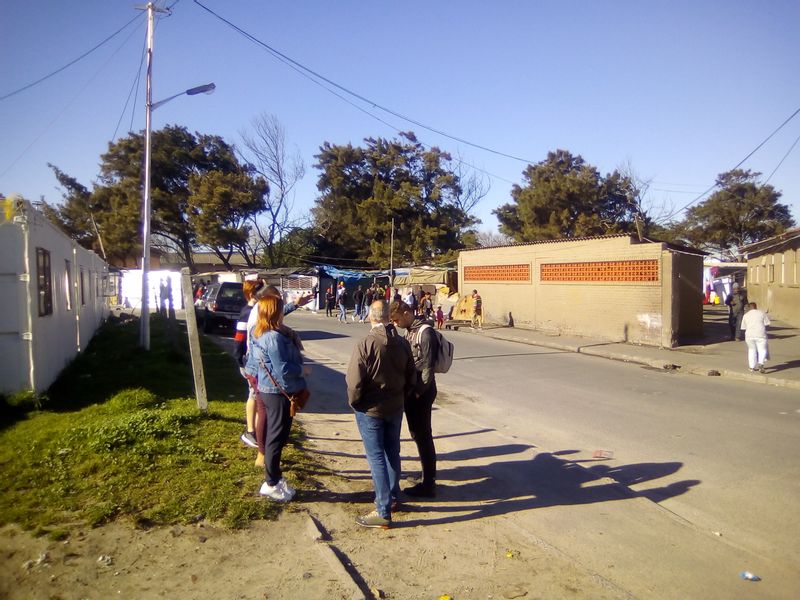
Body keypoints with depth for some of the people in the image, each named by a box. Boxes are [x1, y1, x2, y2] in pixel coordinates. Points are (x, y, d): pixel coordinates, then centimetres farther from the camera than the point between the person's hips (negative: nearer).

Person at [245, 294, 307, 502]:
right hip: (279, 393, -10)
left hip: (266, 390, 10)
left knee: (271, 435, 18)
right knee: (277, 438, 2)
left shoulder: (257, 334, 5)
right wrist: (301, 369, -9)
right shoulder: (274, 338, -24)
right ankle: (271, 484, 13)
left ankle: (274, 477, 31)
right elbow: (283, 370, -25)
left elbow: (250, 364, 13)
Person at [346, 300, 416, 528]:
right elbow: (411, 378, 6)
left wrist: (354, 402, -3)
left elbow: (354, 382, -20)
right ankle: (392, 495, 38)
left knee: (376, 457, 0)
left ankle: (383, 512, 4)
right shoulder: (402, 343, -2)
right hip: (395, 407, 6)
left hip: (370, 409, -6)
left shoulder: (364, 345, -20)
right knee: (392, 452, 21)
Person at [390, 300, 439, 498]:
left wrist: (419, 392, -17)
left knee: (423, 435, 0)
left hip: (421, 392, -9)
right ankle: (429, 474, 35)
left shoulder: (425, 332, -18)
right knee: (416, 432, 19)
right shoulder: (410, 330, 10)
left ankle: (428, 484, 11)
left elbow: (427, 367, -20)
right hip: (412, 389, 9)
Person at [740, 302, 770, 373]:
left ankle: (752, 367, 19)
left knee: (752, 350, 16)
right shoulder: (762, 313, 5)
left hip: (749, 335, 3)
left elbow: (743, 328, 10)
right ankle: (760, 363, -18)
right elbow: (766, 324, 3)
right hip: (760, 335, -2)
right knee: (762, 350, 4)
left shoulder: (745, 315, 11)